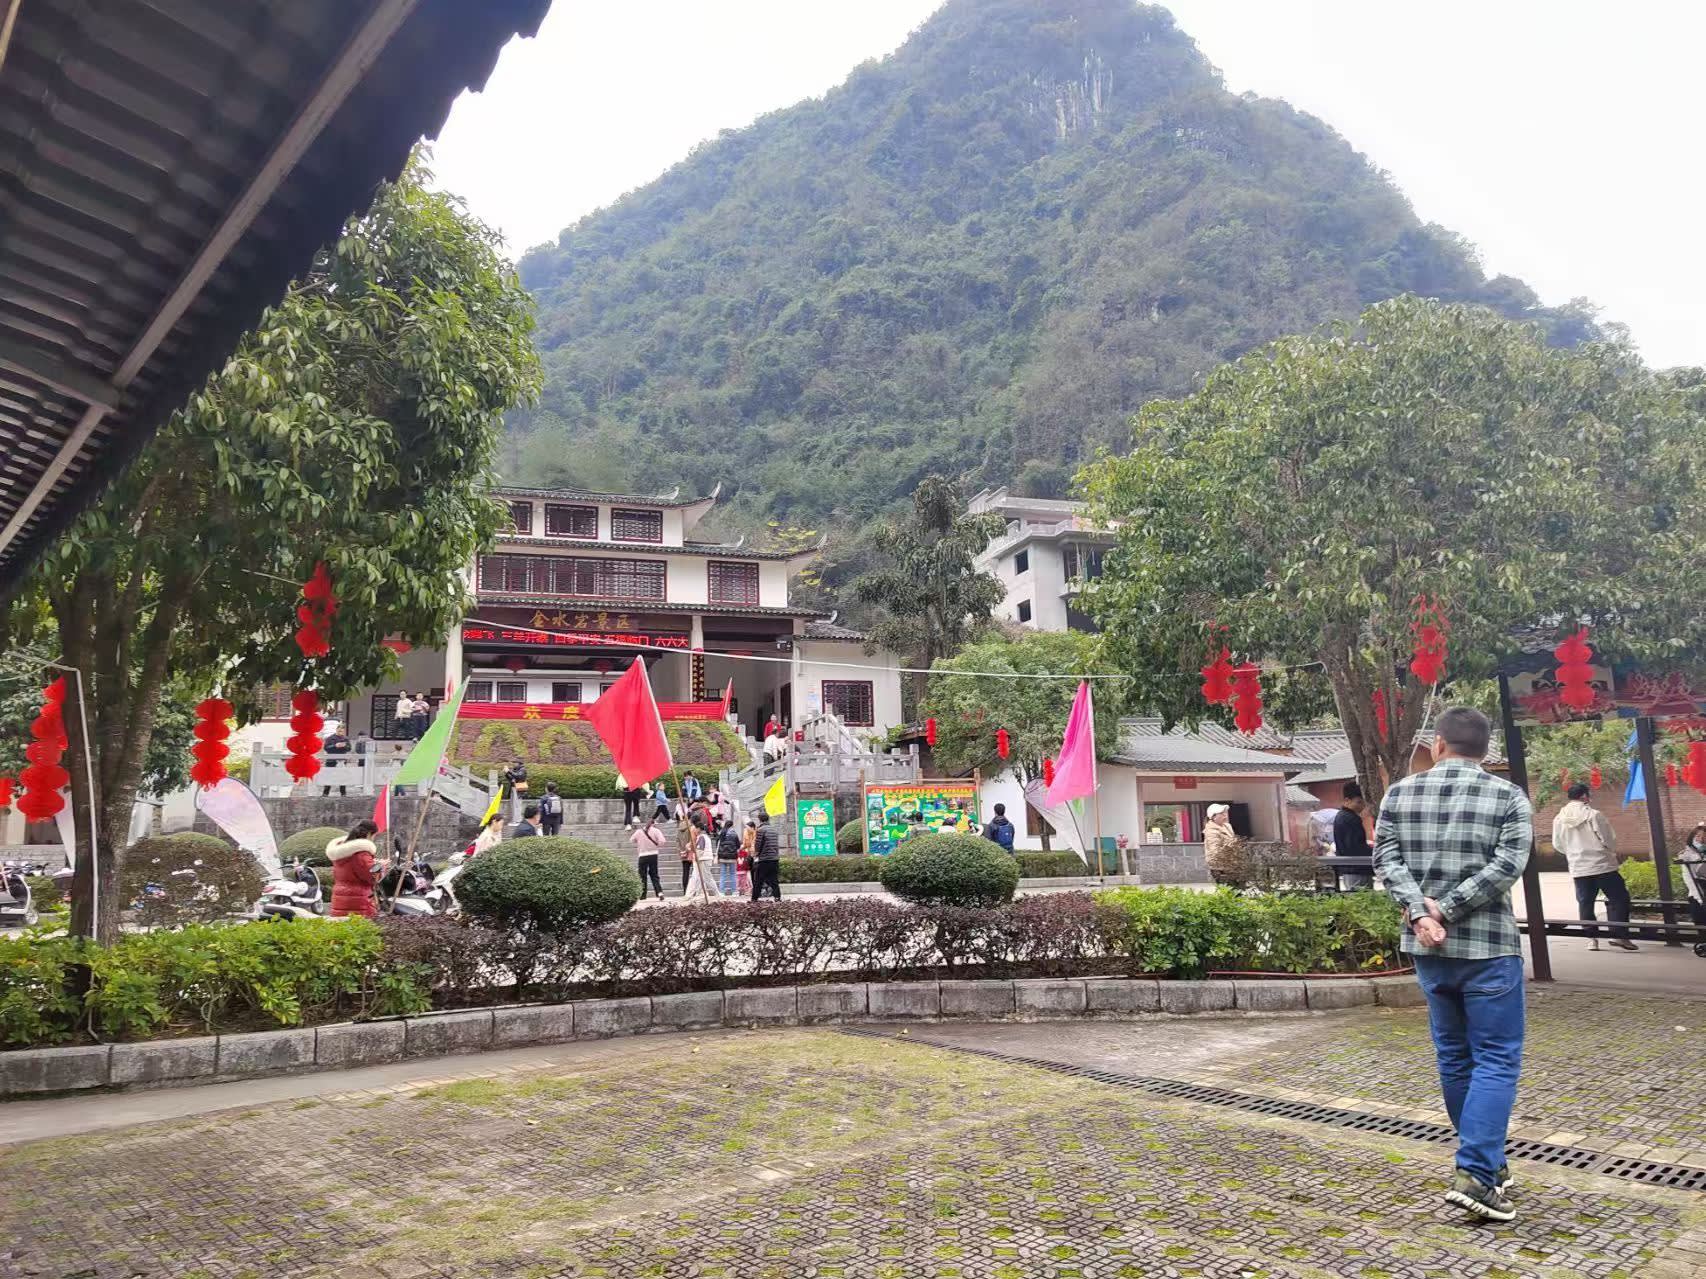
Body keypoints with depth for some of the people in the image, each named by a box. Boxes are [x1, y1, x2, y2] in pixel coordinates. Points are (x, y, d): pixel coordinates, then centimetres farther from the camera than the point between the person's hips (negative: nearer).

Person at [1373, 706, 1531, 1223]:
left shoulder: (1399, 793, 5)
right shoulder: (1509, 797, -2)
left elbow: (1386, 857, -3)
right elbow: (1506, 866, -12)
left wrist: (1419, 912, -11)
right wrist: (1445, 908, -12)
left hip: (1426, 948, 4)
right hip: (1487, 946, -4)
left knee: (1454, 1057, 15)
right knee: (1497, 1059, 0)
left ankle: (1485, 1162, 27)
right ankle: (1475, 1174, -9)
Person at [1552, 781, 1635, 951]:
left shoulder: (1559, 818, 1)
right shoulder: (1594, 815, -12)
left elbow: (1557, 844, 10)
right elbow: (1609, 839, -9)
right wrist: (1613, 852, 13)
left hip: (1578, 868, 4)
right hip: (1602, 865, -4)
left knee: (1585, 903, 10)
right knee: (1618, 898, 6)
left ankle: (1591, 937, 9)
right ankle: (1619, 935, 0)